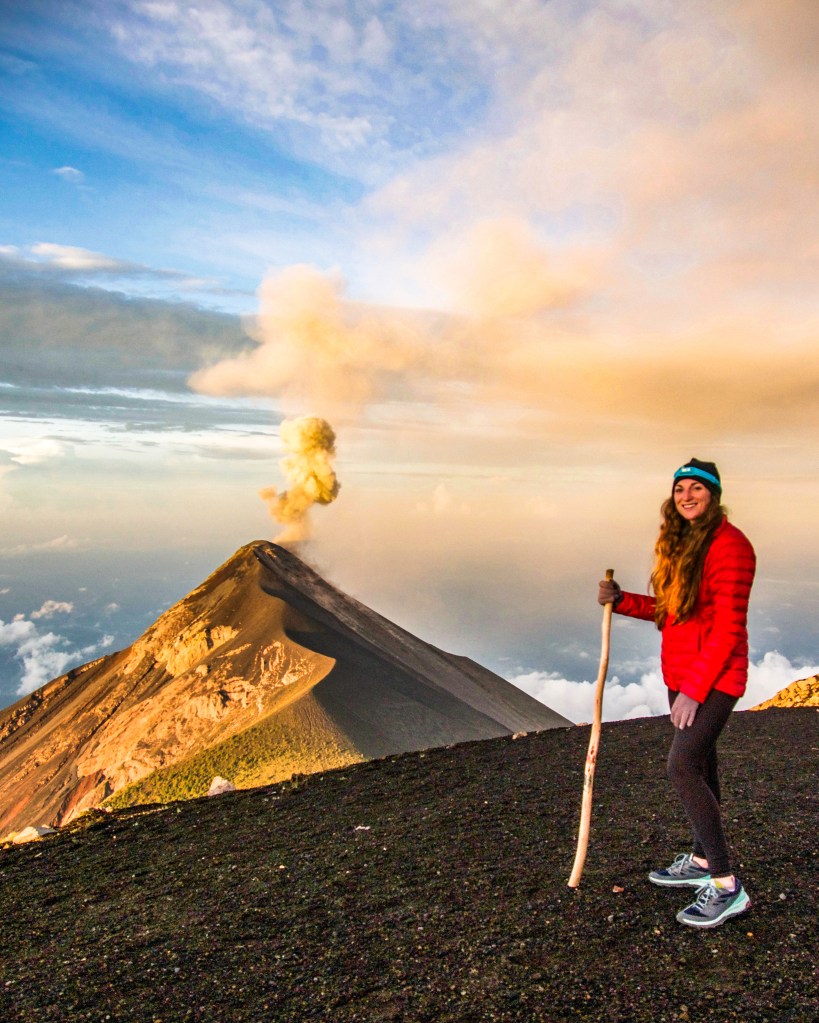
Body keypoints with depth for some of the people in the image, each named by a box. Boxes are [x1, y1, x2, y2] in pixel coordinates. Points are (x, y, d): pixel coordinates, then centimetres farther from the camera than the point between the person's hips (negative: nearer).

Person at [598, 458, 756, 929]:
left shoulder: (729, 544, -17)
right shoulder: (680, 542, 10)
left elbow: (727, 627, -20)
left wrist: (693, 690, -21)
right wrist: (622, 600, 2)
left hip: (714, 678, -9)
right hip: (682, 675, 9)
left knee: (682, 769, -14)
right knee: (700, 766, 18)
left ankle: (727, 887, -2)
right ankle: (703, 862, 33)